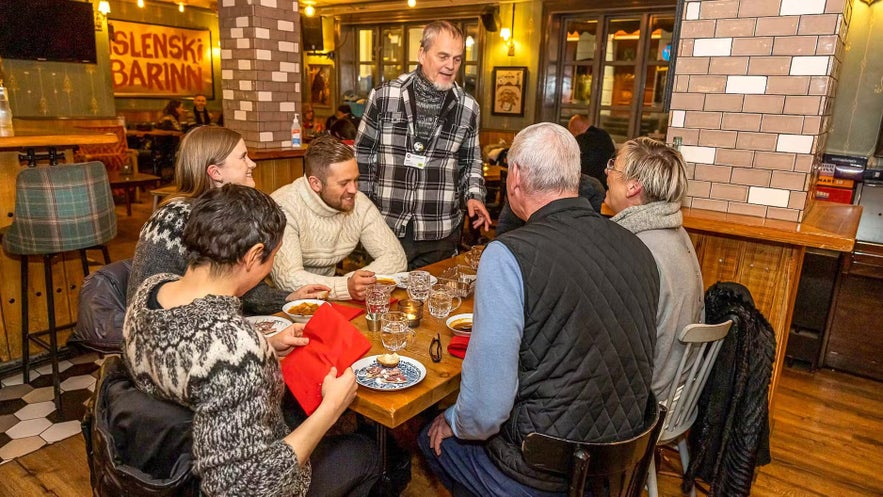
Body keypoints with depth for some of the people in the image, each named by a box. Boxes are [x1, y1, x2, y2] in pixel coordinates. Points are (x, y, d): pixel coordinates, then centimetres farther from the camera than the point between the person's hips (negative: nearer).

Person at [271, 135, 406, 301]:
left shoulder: (359, 203, -7)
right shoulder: (283, 208, -20)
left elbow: (395, 256, -6)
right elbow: (288, 279, -28)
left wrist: (358, 282, -22)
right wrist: (346, 287, -41)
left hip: (329, 300, 3)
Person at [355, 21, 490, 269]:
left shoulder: (468, 107, 2)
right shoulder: (383, 96, -4)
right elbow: (363, 155, 3)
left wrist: (473, 195, -4)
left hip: (441, 234, 2)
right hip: (386, 229, -1)